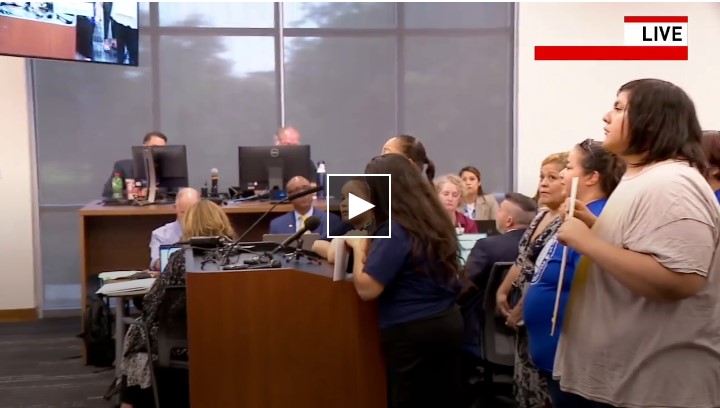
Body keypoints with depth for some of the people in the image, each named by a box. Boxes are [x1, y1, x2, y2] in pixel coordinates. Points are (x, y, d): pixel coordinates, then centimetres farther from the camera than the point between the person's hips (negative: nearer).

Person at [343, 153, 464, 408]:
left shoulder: (395, 230, -18)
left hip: (412, 333, -8)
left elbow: (366, 289, -21)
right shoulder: (435, 220, 8)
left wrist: (359, 247, -5)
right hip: (449, 322, 8)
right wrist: (371, 250, 12)